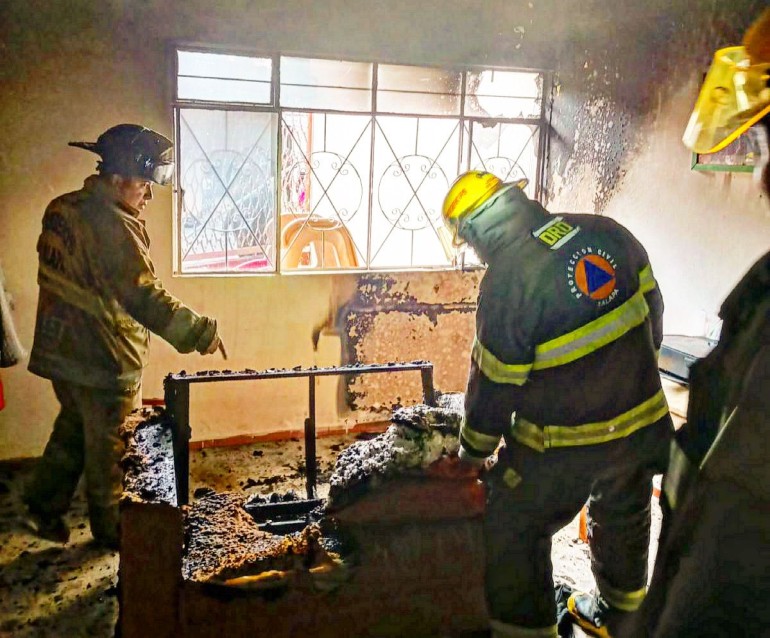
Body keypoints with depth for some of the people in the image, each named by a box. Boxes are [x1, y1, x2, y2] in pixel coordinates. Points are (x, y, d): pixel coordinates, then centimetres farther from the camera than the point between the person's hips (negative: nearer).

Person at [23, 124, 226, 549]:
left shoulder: (59, 211, 6)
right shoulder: (114, 226, -23)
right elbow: (143, 297, -30)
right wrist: (198, 331, -30)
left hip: (59, 351, 8)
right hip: (103, 358, -8)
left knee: (73, 429, 25)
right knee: (109, 449, 8)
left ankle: (43, 507, 32)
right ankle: (111, 529, 24)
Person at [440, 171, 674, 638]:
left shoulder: (506, 280, -22)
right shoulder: (606, 232, -6)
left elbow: (494, 381, -14)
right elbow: (652, 306, 5)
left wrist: (475, 450, 2)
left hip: (564, 446, -7)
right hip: (643, 423, 7)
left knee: (513, 530, 13)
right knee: (624, 516, 28)